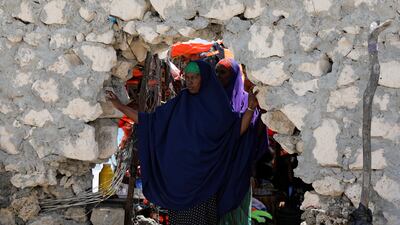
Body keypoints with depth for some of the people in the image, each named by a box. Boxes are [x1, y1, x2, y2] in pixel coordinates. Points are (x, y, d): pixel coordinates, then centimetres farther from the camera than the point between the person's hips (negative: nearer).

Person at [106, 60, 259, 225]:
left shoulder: (216, 104, 1)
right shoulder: (178, 103, 8)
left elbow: (237, 131, -6)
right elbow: (149, 121, 8)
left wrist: (250, 108, -19)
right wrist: (121, 106, 5)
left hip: (204, 178, -3)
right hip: (179, 176, 3)